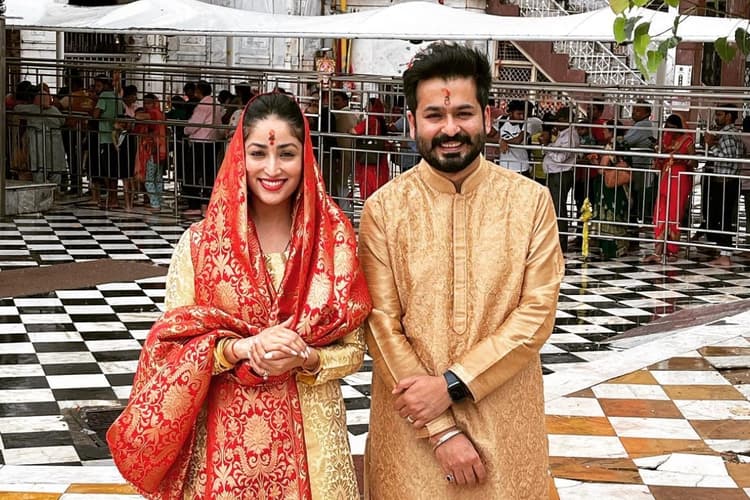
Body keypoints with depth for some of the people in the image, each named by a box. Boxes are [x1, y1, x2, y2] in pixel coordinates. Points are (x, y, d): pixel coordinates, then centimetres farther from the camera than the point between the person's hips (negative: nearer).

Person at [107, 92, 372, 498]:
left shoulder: (334, 239, -3)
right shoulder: (199, 243, -4)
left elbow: (352, 349, 2)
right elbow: (171, 345, -5)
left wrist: (304, 359, -17)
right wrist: (241, 348, -19)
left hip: (309, 431, 1)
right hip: (224, 433, 0)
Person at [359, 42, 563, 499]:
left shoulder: (531, 201, -2)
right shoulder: (383, 208, -4)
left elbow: (537, 315, -7)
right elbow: (382, 325, -7)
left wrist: (451, 384, -16)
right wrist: (442, 430, -13)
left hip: (506, 424, 1)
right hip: (411, 427, 0)